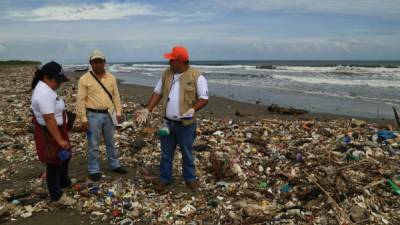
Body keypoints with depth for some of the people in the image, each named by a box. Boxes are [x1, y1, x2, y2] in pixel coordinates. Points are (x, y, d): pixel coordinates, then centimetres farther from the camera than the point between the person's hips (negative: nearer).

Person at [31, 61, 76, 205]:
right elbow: (49, 120, -30)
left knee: (65, 157, 25)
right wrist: (59, 139, -28)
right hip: (49, 134, -11)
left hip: (55, 130, 11)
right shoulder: (44, 94, -27)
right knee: (54, 164, 3)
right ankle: (57, 196, 19)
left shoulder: (45, 88, 7)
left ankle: (64, 182, 45)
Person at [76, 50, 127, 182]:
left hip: (109, 114, 4)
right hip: (93, 116, -4)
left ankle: (114, 165, 30)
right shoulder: (84, 79, -9)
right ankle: (94, 170, 18)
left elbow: (116, 96, 10)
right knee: (93, 145, 5)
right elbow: (80, 100, -9)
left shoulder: (111, 77, 4)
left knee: (111, 142, 16)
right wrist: (83, 118, -11)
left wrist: (118, 112, 6)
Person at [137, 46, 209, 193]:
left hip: (186, 124, -4)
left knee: (187, 153, 12)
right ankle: (164, 179, 28)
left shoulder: (196, 76, -10)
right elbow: (158, 93, 10)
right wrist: (147, 110, 1)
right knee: (166, 153, 13)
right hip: (167, 122, 4)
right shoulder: (166, 74, 5)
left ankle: (190, 178, 31)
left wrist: (192, 110, -26)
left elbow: (204, 99, -10)